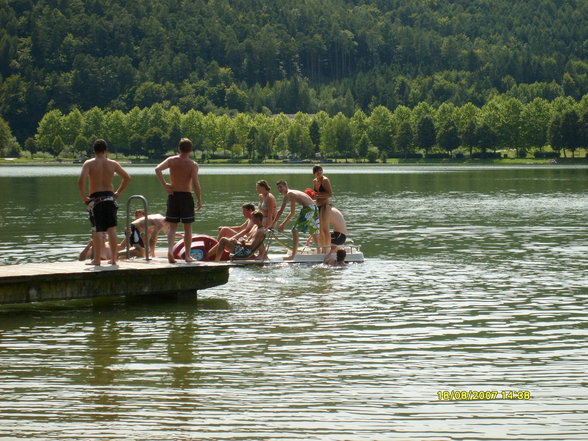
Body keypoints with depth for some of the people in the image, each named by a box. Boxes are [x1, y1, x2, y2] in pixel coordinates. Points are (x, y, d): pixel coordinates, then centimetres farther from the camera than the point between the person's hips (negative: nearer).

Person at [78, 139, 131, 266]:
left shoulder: (89, 163, -4)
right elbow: (127, 178, 5)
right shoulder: (113, 164, 5)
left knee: (97, 231, -1)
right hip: (109, 197, 2)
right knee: (111, 229, 7)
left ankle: (97, 259, -2)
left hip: (95, 199, -2)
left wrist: (83, 196, -8)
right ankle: (113, 259, 9)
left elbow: (81, 180, -18)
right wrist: (118, 193, 11)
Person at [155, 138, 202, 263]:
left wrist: (164, 184, -7)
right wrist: (199, 200, -5)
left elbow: (158, 169, -16)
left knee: (172, 226, 8)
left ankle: (170, 249, -15)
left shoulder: (172, 160, -1)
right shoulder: (193, 165, -8)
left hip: (173, 195, 2)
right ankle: (187, 255, 11)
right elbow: (195, 184, -15)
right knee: (188, 228, 8)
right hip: (186, 196, -2)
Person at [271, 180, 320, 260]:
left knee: (295, 230, -10)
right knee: (314, 232, 24)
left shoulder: (288, 195, -5)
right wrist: (283, 224, 30)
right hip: (314, 208, 10)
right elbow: (292, 212, 31)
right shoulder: (292, 194, 24)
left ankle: (293, 254, -14)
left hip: (308, 209, -10)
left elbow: (280, 211, -7)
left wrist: (272, 224, -2)